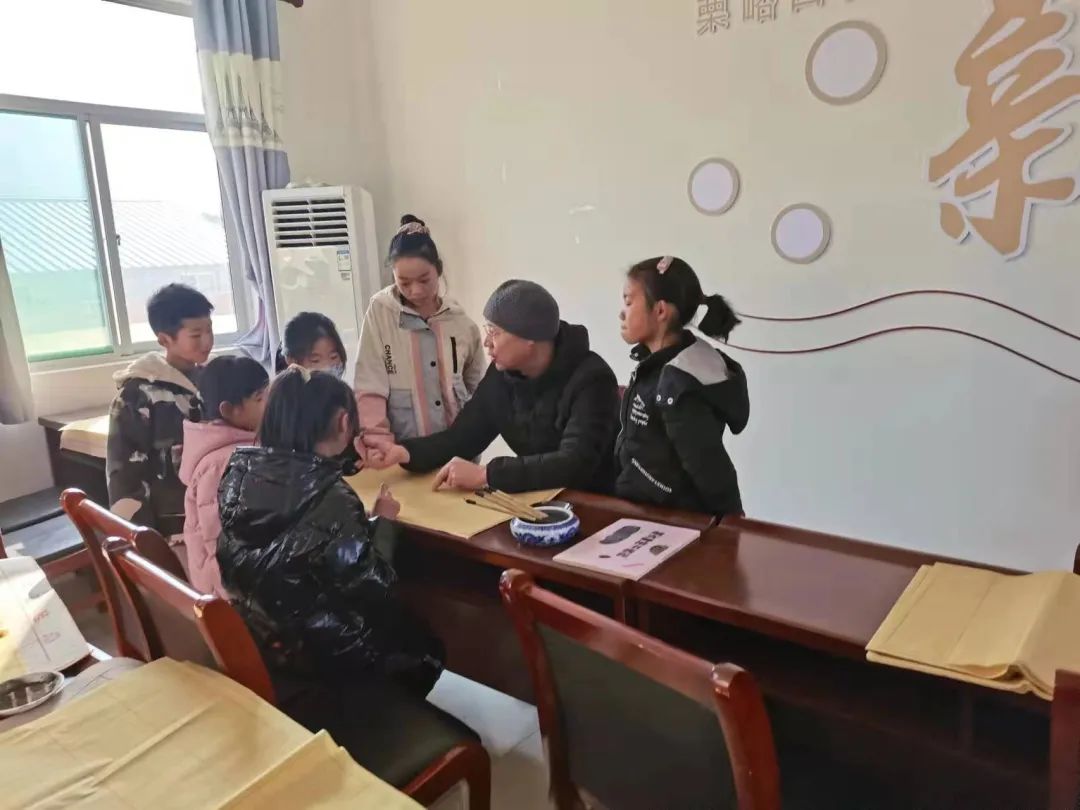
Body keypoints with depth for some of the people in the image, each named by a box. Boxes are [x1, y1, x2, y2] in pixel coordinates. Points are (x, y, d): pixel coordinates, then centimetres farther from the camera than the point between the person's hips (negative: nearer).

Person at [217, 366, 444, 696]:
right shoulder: (331, 499, -31)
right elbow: (375, 591, -23)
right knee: (428, 648, 21)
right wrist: (383, 520, -9)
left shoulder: (240, 470, -11)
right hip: (319, 653, -7)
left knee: (405, 622, 28)